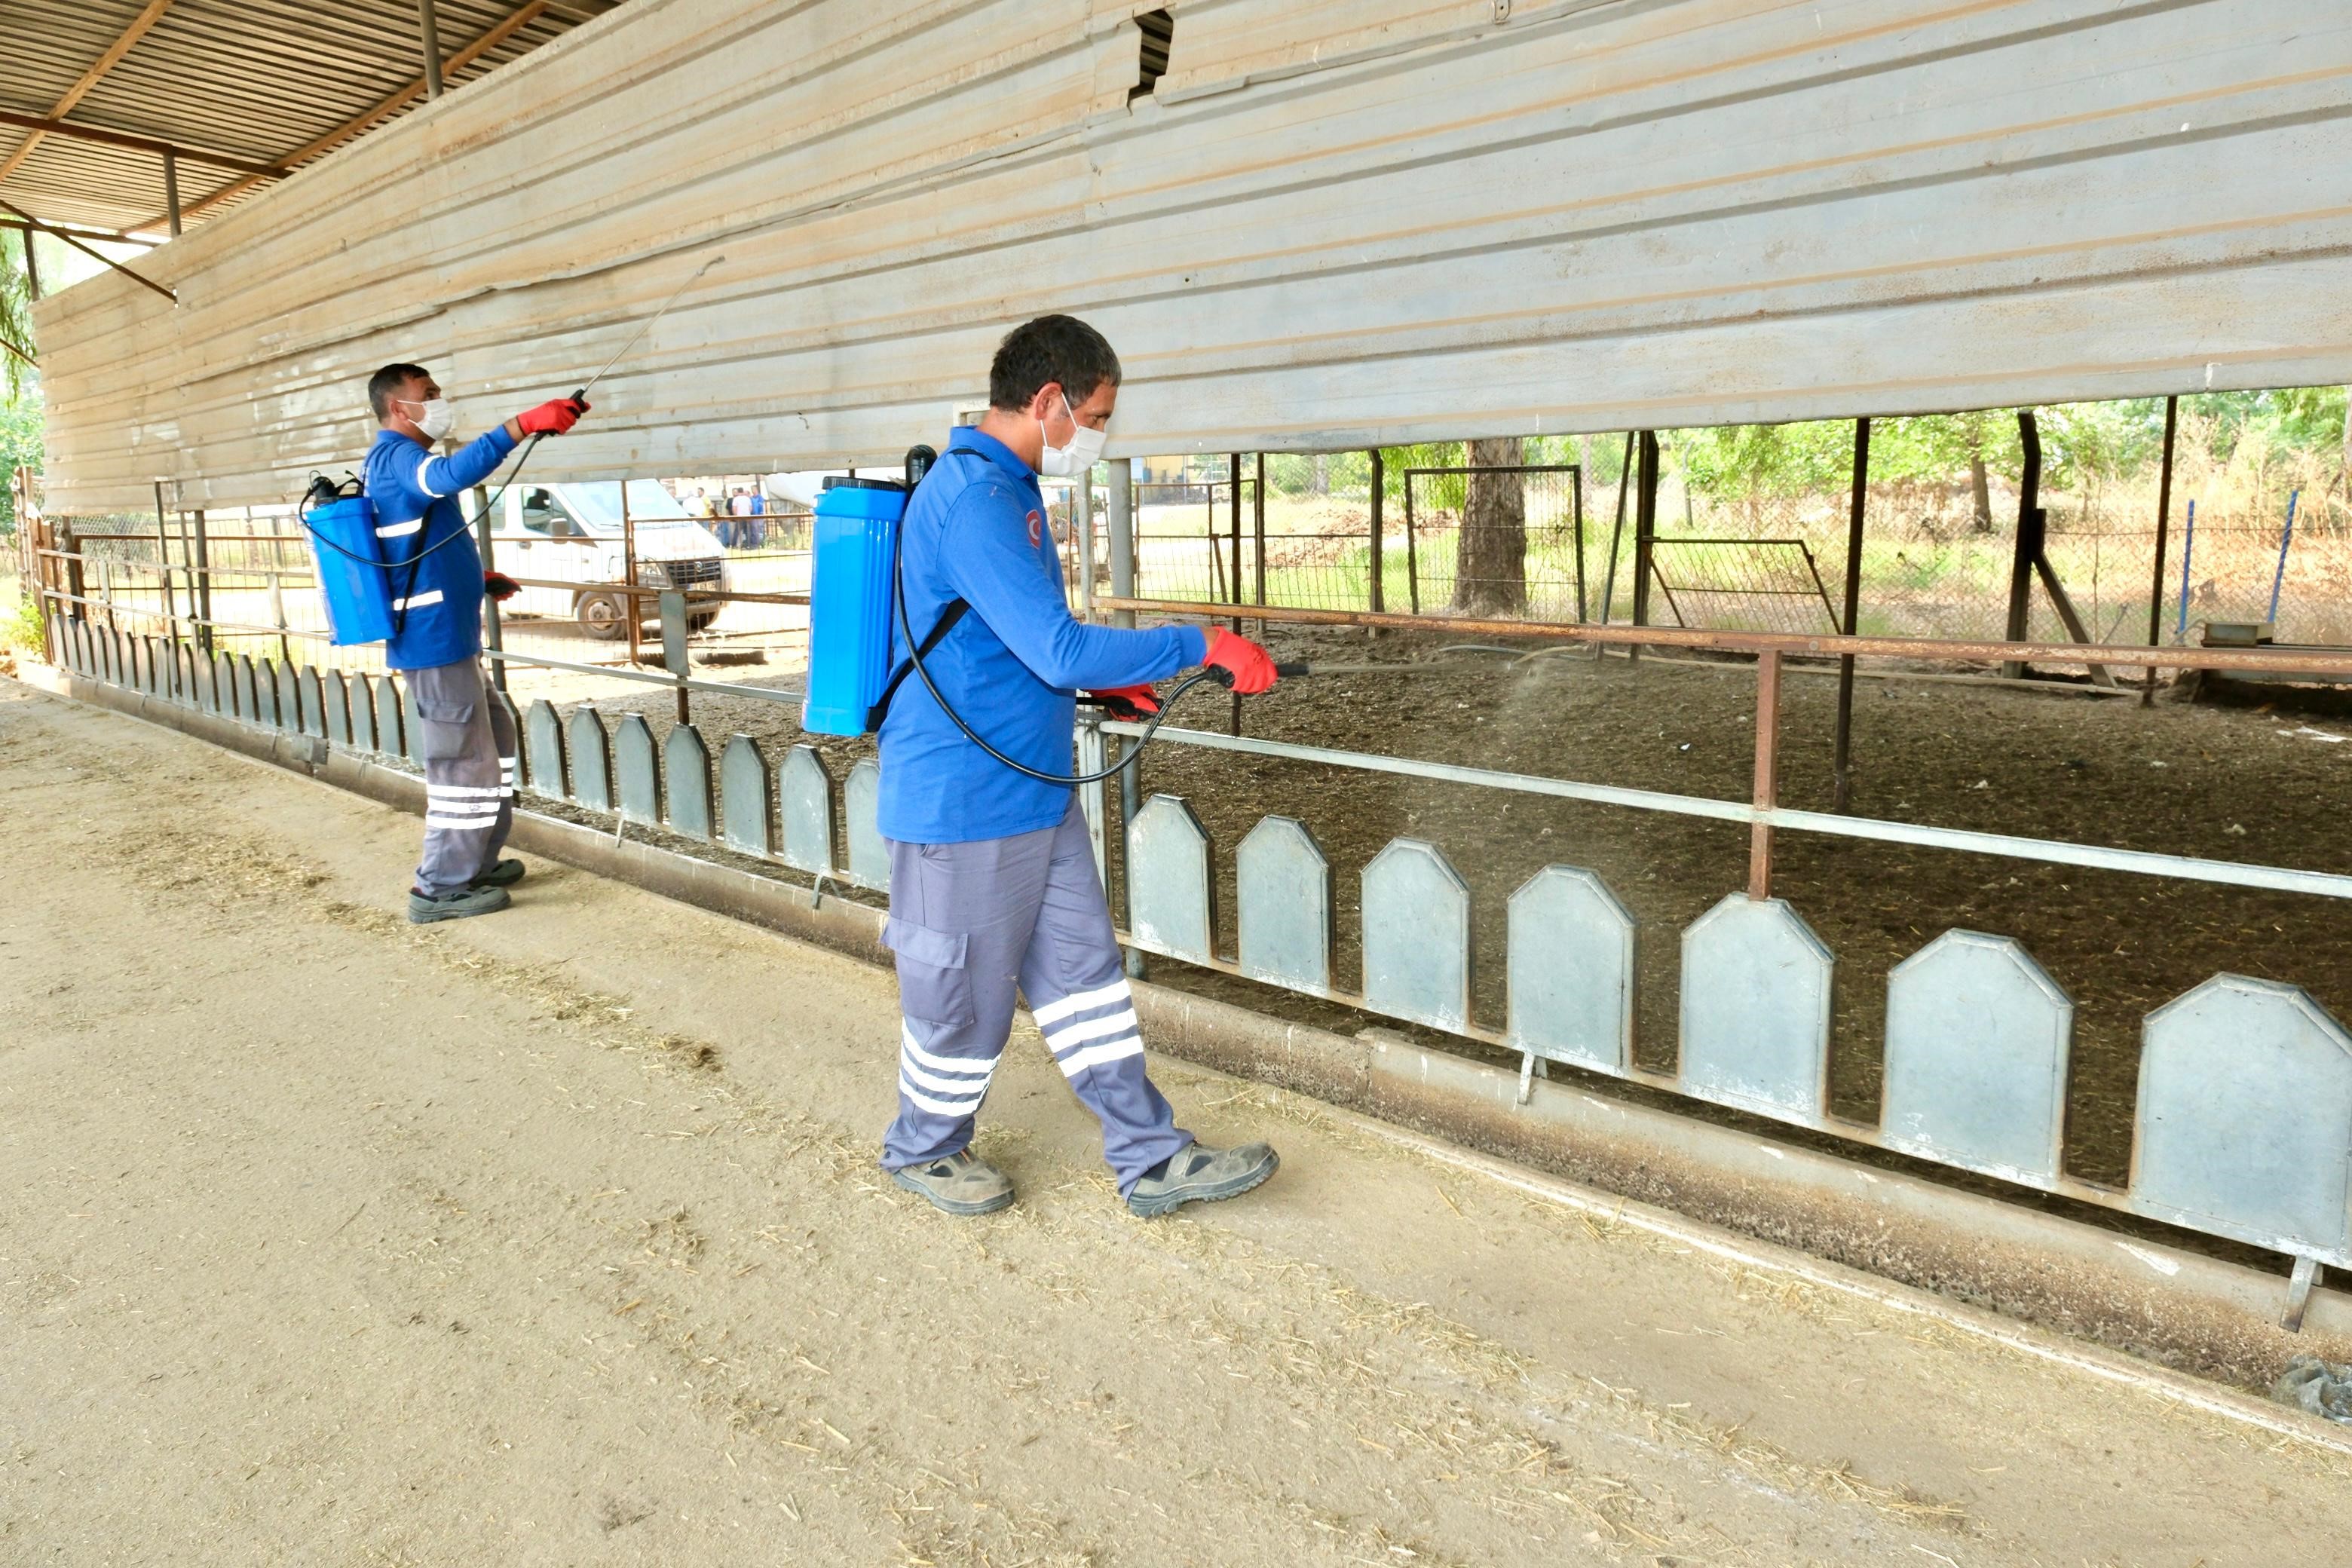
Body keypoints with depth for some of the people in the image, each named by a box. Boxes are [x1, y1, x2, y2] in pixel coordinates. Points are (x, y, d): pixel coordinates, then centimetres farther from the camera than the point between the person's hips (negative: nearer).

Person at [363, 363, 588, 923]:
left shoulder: (397, 461, 21)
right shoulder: (398, 456, -11)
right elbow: (452, 474, -36)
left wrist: (478, 578, 19)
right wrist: (523, 425, -42)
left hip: (449, 637, 11)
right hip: (435, 641, -11)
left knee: (494, 740, 19)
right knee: (463, 760, -6)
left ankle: (477, 864, 27)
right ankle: (441, 888, 2)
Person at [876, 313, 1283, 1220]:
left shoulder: (1008, 489, 12)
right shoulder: (972, 499, -22)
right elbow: (1060, 649, -29)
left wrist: (1102, 683, 12)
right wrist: (1203, 646, -21)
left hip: (1037, 792, 10)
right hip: (966, 804, -10)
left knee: (1082, 970, 13)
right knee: (966, 996, 8)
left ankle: (1151, 1159, 22)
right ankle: (923, 1148, 33)